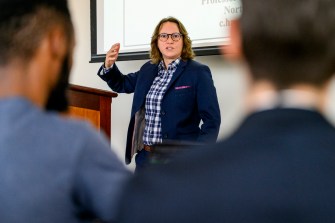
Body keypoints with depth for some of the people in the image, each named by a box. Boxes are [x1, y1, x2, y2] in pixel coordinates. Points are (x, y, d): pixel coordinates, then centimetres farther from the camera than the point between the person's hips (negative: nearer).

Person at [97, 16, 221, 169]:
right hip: (145, 156, 5)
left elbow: (211, 120, -9)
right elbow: (121, 84, 28)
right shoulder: (148, 69, 10)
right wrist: (109, 66, 7)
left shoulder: (198, 72, -6)